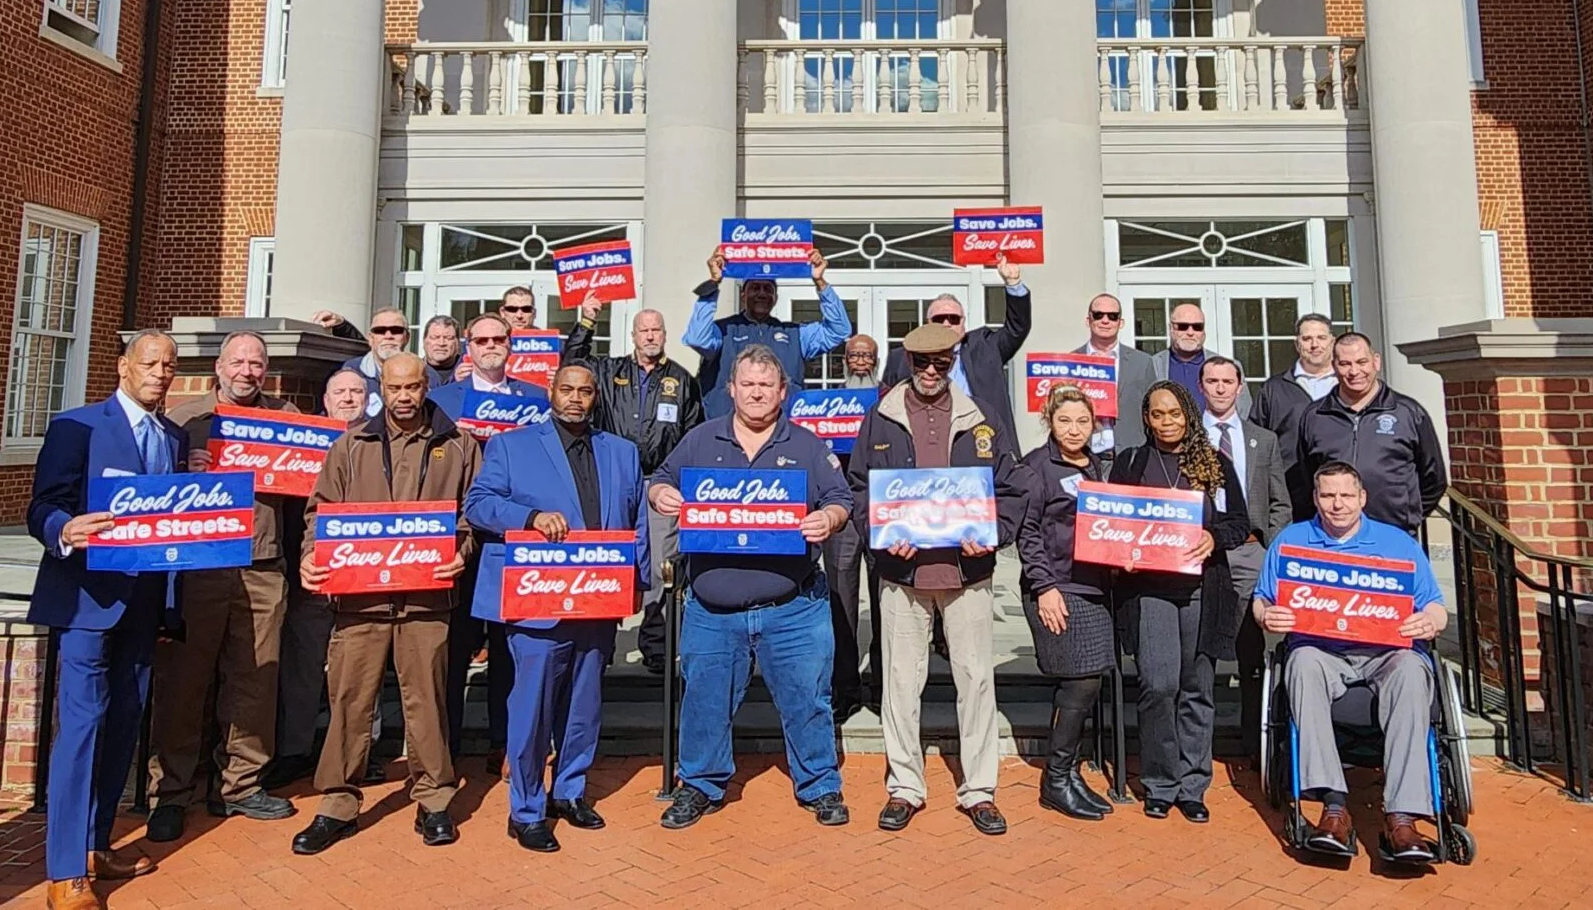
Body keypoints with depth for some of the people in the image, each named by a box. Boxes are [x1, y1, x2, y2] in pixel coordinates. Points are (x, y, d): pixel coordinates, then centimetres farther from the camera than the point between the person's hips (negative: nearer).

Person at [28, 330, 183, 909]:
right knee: (81, 724, -4)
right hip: (90, 597, -5)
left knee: (122, 727, 11)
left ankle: (95, 846, 24)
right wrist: (66, 532, -31)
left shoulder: (176, 439, 13)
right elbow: (43, 509, -10)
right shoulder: (77, 426, -4)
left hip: (145, 602, 6)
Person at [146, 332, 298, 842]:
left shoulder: (285, 418, 12)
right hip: (197, 565, -2)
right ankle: (170, 794, 17)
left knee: (255, 681, 7)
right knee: (183, 680, 4)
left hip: (263, 571, 2)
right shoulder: (183, 419, 6)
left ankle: (241, 785, 19)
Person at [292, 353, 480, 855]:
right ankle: (338, 804, 20)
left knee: (426, 698, 4)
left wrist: (462, 551, -10)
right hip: (358, 594, 2)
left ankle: (433, 801, 18)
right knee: (348, 698, 5)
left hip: (426, 596, -1)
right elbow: (321, 509, 12)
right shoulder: (351, 446, 12)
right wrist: (311, 554, -5)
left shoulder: (458, 447, 7)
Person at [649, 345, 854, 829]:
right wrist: (661, 494, -11)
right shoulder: (700, 440, 8)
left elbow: (840, 500, 4)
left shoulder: (808, 446, 5)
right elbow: (661, 482, 12)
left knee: (807, 699, 8)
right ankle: (700, 785, 33)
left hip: (793, 608, -1)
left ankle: (820, 786, 28)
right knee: (705, 701, 12)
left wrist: (827, 519, -18)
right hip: (712, 610, 1)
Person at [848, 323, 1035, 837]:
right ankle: (904, 787, 22)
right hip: (901, 570, 0)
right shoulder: (880, 420, 6)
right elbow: (858, 487, 5)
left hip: (968, 569, 1)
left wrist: (993, 535, -11)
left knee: (976, 677, 6)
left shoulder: (981, 421, 8)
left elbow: (1012, 489, 7)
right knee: (901, 679, 7)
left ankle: (979, 790, 21)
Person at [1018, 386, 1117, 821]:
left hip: (1094, 587, 7)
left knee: (1079, 684, 8)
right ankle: (1056, 780, 6)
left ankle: (1067, 772, 22)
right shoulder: (1037, 466, -4)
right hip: (1057, 589, -7)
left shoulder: (1096, 466, 16)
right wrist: (1044, 587, -14)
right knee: (1083, 681, -8)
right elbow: (1027, 531, -9)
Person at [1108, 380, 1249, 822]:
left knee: (1197, 688, 4)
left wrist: (1213, 538, -11)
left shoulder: (1216, 463, 12)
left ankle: (1192, 786, 17)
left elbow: (1240, 522, 10)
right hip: (1148, 584, -1)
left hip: (1203, 585, 1)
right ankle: (1159, 785, 6)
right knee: (1158, 685, -10)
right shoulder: (1129, 463, 12)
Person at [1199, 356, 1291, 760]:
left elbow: (1280, 504, 12)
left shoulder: (1264, 440, 15)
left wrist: (1273, 552, 1)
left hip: (1250, 550, 2)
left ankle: (1255, 742, 15)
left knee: (1253, 651, 6)